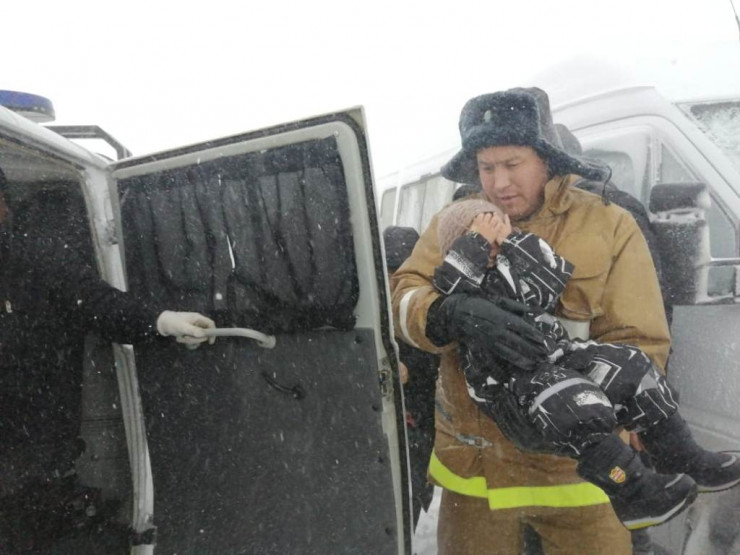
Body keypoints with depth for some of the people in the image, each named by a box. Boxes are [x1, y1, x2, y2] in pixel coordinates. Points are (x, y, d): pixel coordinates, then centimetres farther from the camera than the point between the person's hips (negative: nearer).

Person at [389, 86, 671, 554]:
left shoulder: (611, 227, -5)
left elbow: (642, 348, -7)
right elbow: (399, 299, -10)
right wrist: (454, 316, -31)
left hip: (580, 472, -1)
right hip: (474, 466, 2)